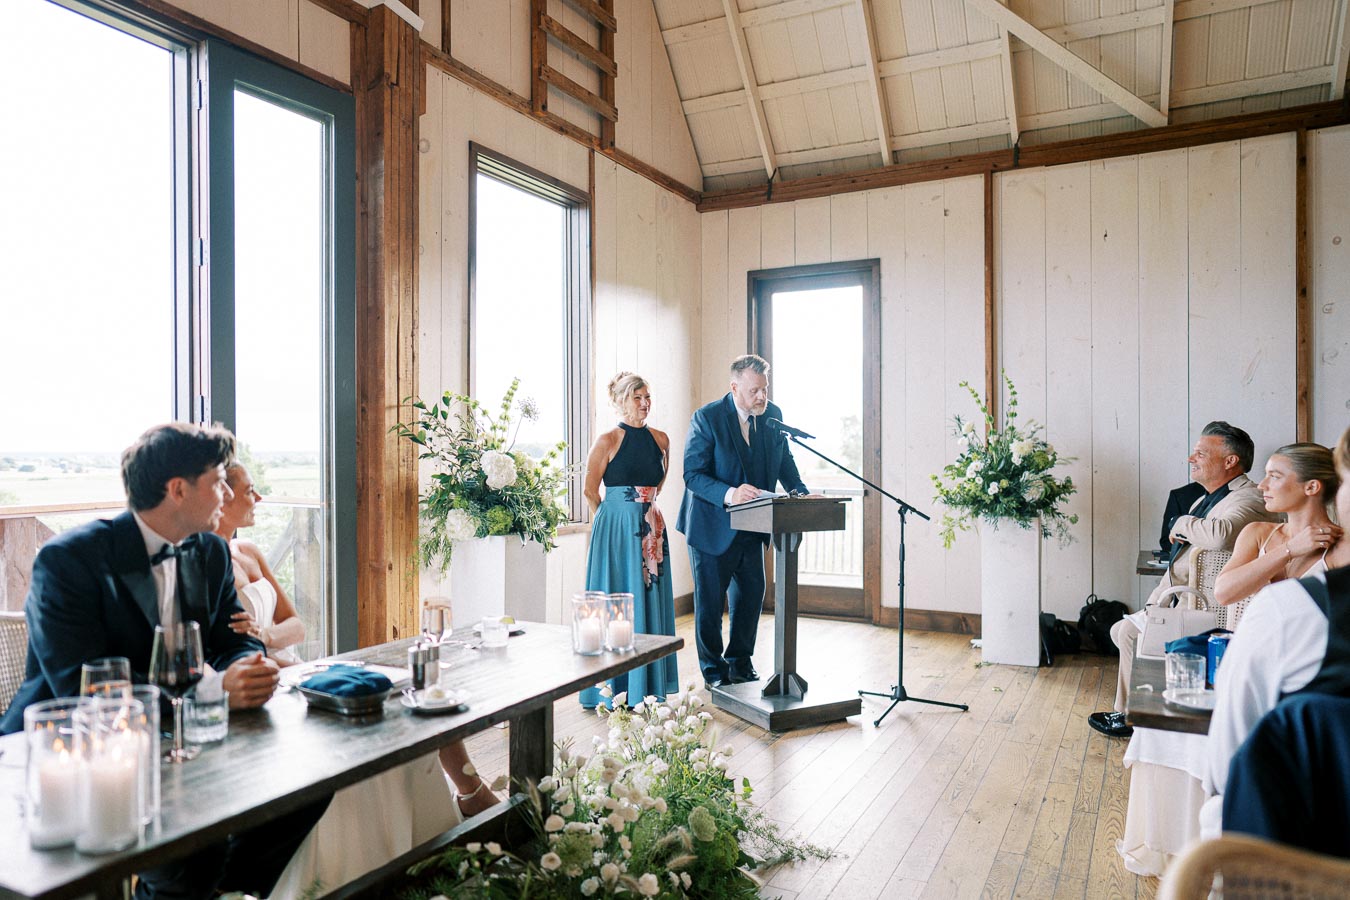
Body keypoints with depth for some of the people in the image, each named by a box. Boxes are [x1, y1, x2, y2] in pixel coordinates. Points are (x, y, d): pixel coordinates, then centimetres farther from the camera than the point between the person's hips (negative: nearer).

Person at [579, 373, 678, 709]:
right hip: (616, 530, -5)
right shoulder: (608, 440, -8)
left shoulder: (660, 439, 7)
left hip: (651, 529, 5)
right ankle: (616, 690, 11)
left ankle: (650, 686, 20)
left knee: (651, 601, 9)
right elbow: (590, 490, -1)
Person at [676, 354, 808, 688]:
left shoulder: (773, 414, 0)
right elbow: (693, 474, -21)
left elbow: (784, 461, 12)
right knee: (710, 599, 6)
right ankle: (713, 670, 23)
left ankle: (740, 662, 33)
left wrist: (800, 493, -5)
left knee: (751, 595, 15)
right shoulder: (707, 418, -17)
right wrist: (729, 494, -36)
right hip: (712, 524, -5)